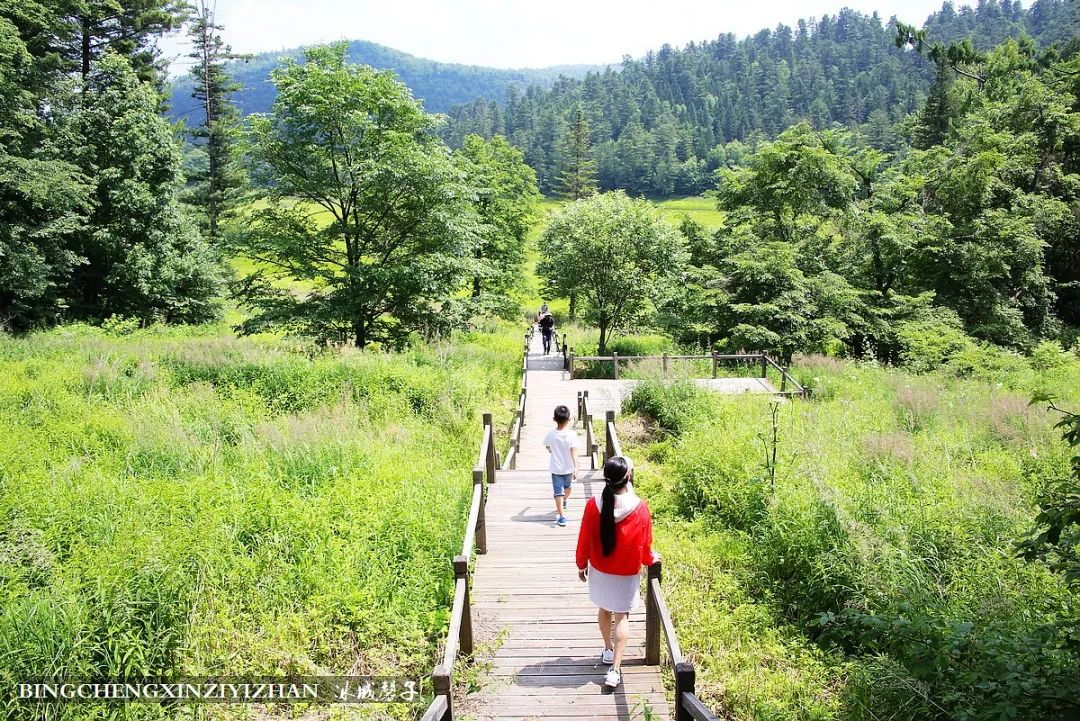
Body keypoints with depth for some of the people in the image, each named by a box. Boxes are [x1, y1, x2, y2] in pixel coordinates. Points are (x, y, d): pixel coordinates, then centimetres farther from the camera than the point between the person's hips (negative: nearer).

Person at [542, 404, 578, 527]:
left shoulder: (550, 434, -14)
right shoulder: (572, 434, -19)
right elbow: (574, 452, -21)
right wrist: (576, 468, -19)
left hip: (556, 468, -1)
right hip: (568, 467, 1)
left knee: (558, 492, 2)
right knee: (567, 486, 28)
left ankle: (562, 517, -4)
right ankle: (564, 503, 54)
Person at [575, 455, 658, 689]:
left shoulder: (593, 505, -19)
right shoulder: (639, 508, -22)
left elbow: (584, 540, -8)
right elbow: (644, 545, -10)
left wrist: (582, 565, 9)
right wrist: (651, 559, 12)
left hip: (600, 571, 2)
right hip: (627, 574, -2)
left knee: (604, 610, 23)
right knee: (622, 617, 9)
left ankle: (608, 650, 41)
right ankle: (615, 668, 3)